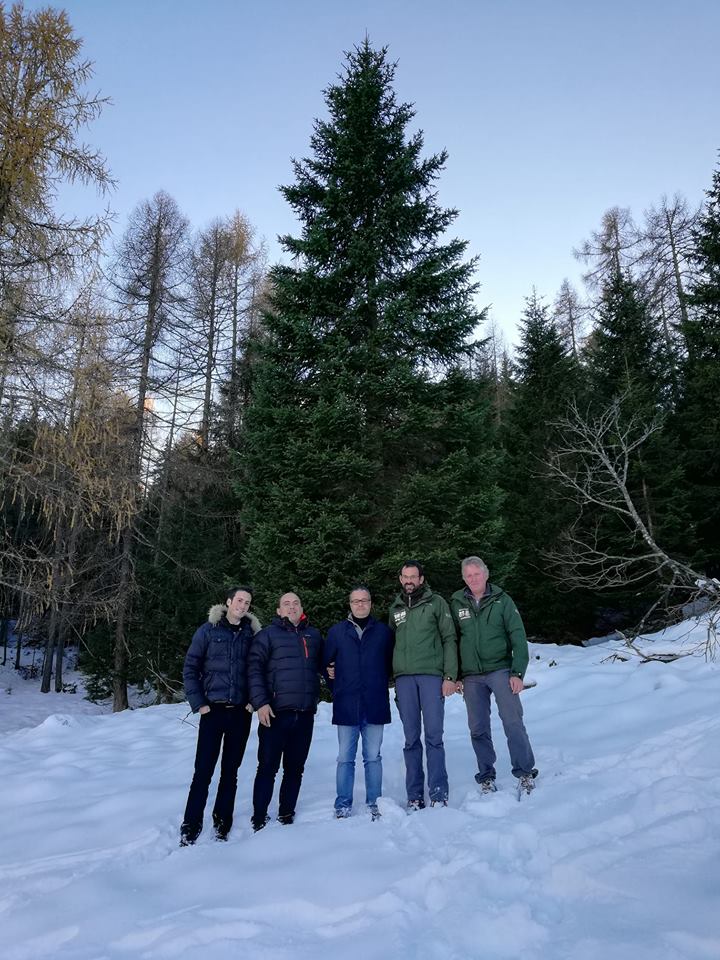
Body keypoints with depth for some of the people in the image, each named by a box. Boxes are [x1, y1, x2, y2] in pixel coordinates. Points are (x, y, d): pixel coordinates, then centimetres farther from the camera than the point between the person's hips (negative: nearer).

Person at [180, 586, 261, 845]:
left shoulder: (252, 634, 5)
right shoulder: (208, 630, -2)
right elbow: (190, 668, -1)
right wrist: (198, 703, -6)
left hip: (241, 712, 2)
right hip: (213, 710, -2)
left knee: (231, 770, 10)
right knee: (203, 770, -1)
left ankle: (222, 823, 23)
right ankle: (190, 826, 12)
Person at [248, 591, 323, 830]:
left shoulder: (314, 635, 13)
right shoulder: (268, 634, 0)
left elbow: (321, 665, 21)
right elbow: (254, 669, -6)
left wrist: (316, 697, 6)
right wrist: (260, 703, -15)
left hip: (305, 714, 4)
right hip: (275, 712, -4)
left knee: (295, 768, 11)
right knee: (268, 768, 2)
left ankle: (286, 815, 24)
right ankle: (259, 818, 13)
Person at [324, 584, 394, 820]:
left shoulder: (382, 631, 5)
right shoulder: (337, 631, 5)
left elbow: (390, 662, 9)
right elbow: (326, 661, 10)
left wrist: (381, 684, 2)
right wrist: (337, 686, 6)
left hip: (375, 705, 0)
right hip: (346, 705, 0)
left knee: (373, 757, 8)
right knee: (345, 758, 7)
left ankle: (374, 803, 19)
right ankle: (343, 804, 17)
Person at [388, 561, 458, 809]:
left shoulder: (436, 603, 5)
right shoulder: (395, 609, 16)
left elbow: (449, 639, 1)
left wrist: (450, 676, -7)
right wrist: (391, 679, 12)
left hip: (432, 676, -3)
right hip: (404, 678, 3)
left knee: (433, 736, -4)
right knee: (411, 739, 5)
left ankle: (439, 793, 3)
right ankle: (414, 795, 11)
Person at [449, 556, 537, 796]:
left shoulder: (502, 600, -1)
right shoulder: (456, 604, 4)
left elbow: (518, 637, -3)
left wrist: (517, 672, -10)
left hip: (500, 670, -2)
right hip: (471, 677, 2)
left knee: (513, 722, -6)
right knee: (478, 729, 8)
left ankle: (525, 773, 7)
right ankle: (486, 777, 20)